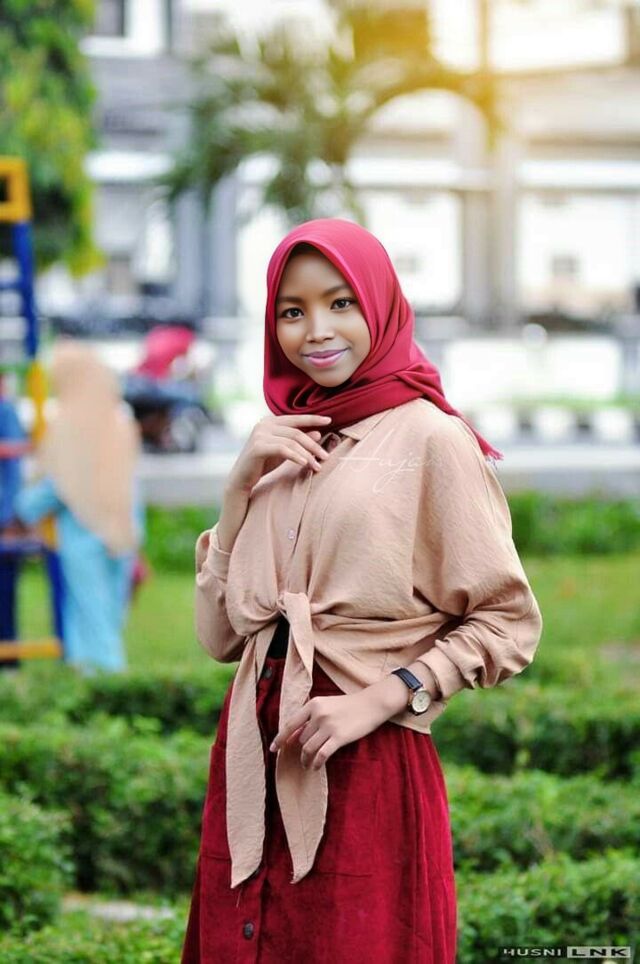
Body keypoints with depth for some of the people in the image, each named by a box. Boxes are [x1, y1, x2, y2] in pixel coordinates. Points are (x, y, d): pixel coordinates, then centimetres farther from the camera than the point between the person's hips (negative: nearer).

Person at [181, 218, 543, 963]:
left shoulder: (429, 437, -6)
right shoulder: (282, 444, 11)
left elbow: (508, 623, -7)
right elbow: (221, 636, 8)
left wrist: (379, 699, -16)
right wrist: (241, 487, -1)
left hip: (368, 765, -5)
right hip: (253, 758, 5)